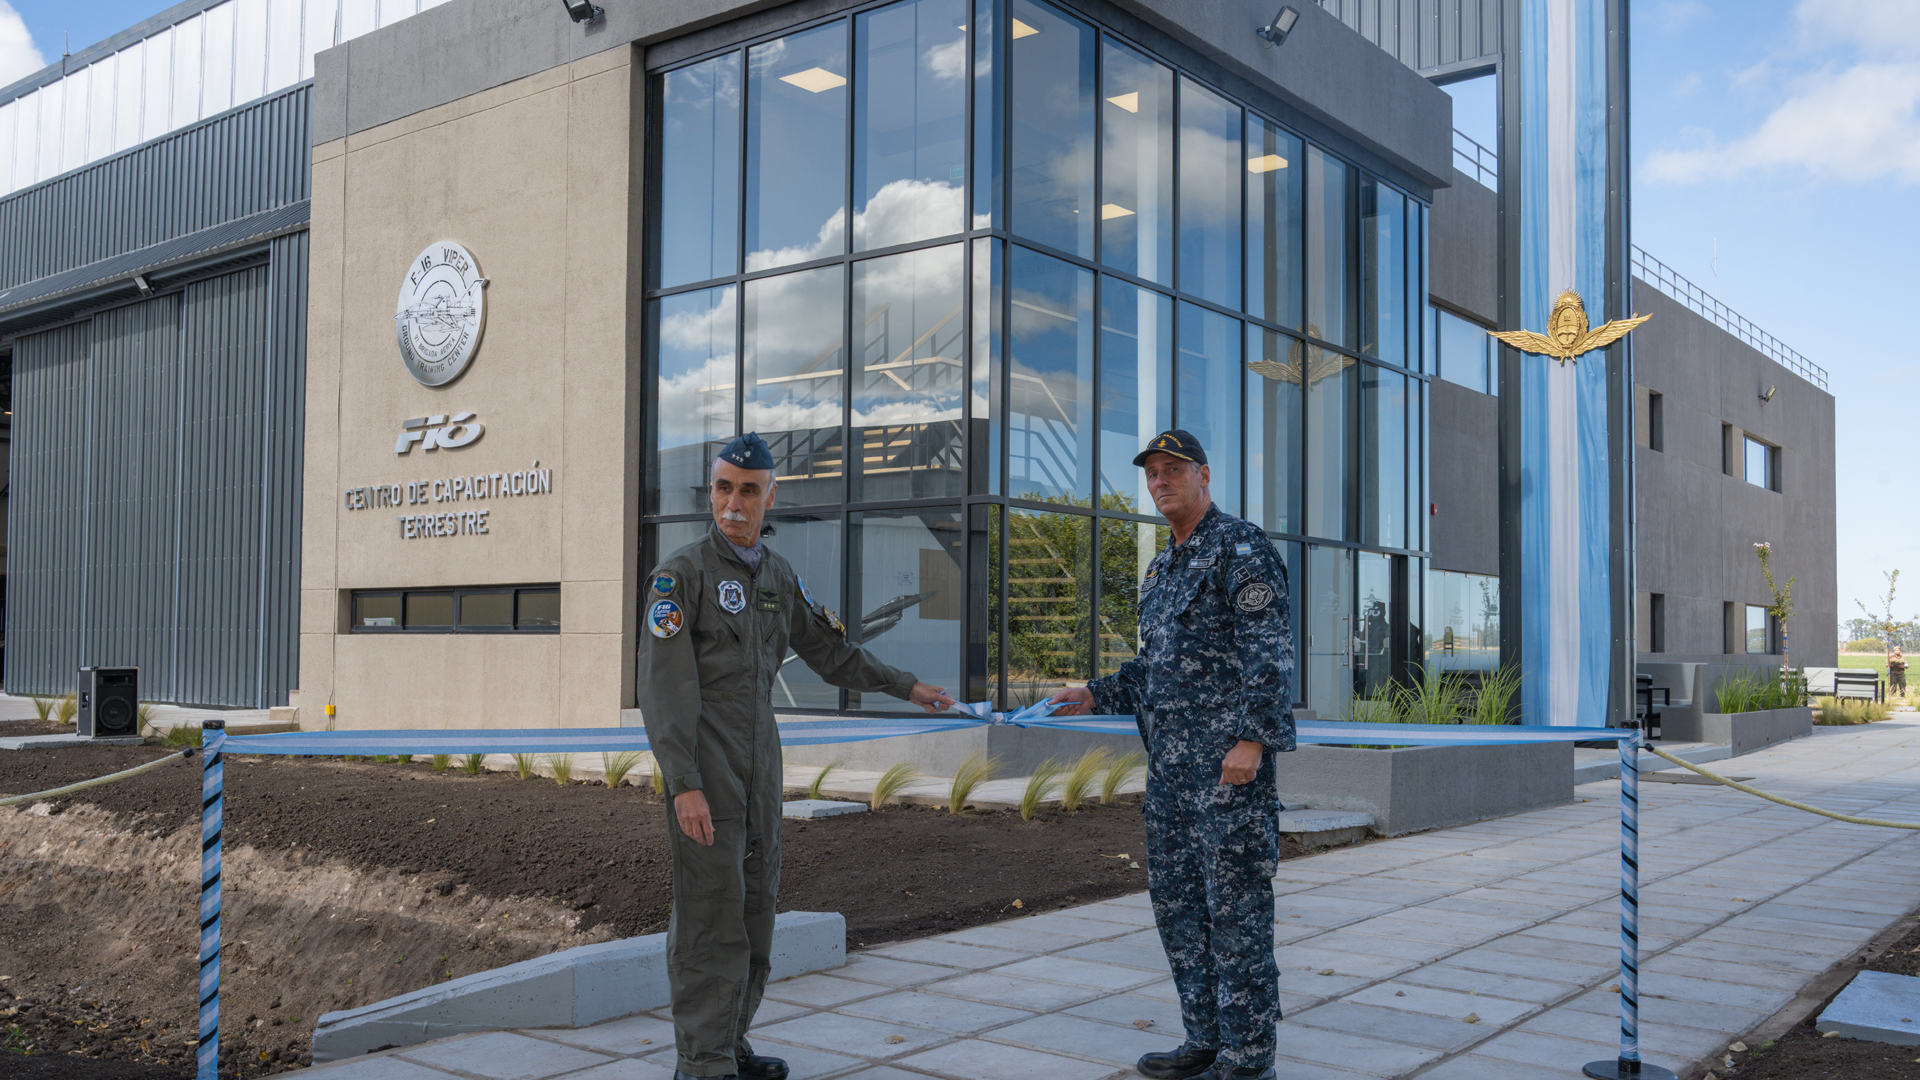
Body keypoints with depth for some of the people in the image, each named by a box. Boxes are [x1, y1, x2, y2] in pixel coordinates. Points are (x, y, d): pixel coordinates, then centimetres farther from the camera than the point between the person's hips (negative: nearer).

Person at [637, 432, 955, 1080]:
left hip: (760, 764, 7)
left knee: (754, 905, 10)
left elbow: (830, 651, 25)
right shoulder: (680, 574, -8)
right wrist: (683, 785, -21)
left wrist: (906, 686, 25)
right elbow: (664, 687, -14)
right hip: (703, 766, -7)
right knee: (710, 912, -7)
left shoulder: (779, 577, 12)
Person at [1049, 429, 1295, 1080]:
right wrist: (1095, 696, 16)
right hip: (1170, 760, 9)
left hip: (1229, 756, -9)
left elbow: (1270, 652, -15)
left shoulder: (1242, 548, -7)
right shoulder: (1162, 569, 20)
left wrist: (1253, 739, -23)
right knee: (1176, 898, 12)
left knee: (1235, 903, -5)